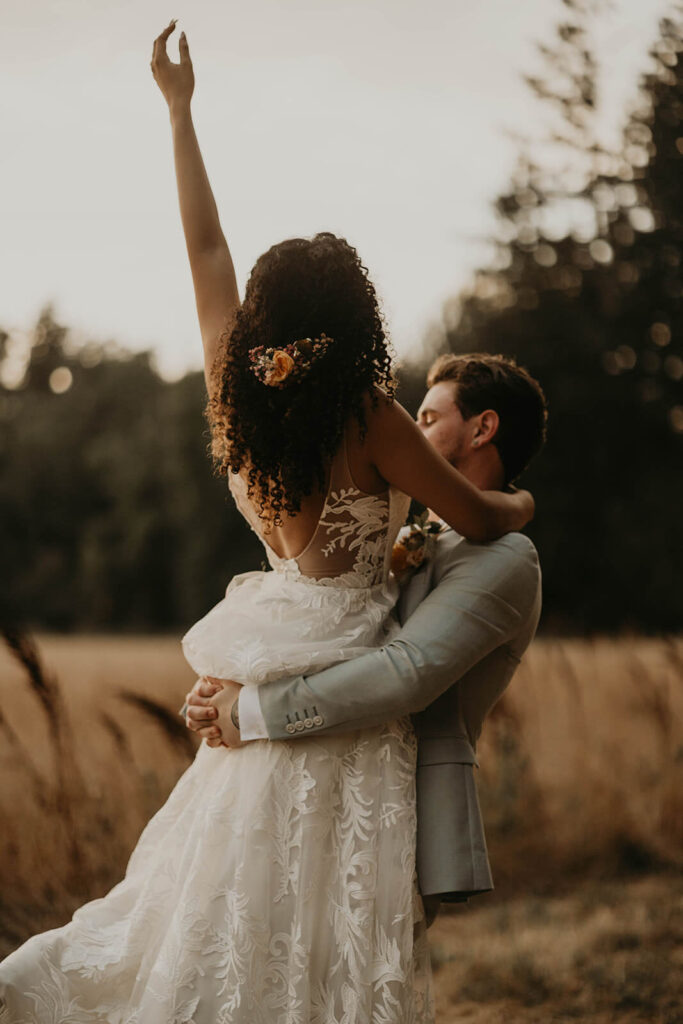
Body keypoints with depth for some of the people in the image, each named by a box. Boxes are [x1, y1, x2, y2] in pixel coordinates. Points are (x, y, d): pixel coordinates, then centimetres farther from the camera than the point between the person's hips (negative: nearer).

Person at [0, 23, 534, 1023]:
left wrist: (180, 113, 16)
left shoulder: (235, 398, -2)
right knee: (330, 937, 1)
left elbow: (206, 248, 8)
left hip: (260, 679, 7)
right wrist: (522, 502, 18)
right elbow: (480, 518, -5)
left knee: (222, 895, 20)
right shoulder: (368, 417, -16)